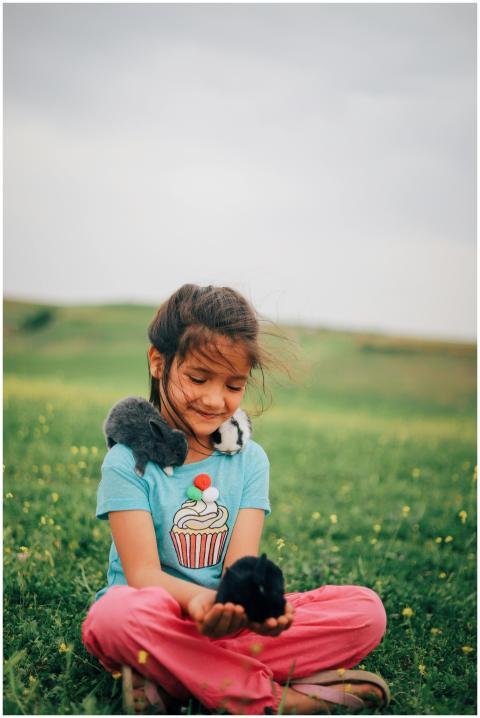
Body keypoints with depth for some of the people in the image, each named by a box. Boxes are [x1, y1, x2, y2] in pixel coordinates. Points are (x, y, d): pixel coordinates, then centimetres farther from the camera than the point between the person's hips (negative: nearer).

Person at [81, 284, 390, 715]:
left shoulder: (249, 460, 6)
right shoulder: (128, 461, -5)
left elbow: (240, 565, -6)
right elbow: (142, 573, -15)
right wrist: (198, 601, -39)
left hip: (231, 625, 4)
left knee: (366, 608, -16)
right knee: (118, 614, -39)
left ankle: (167, 678, -24)